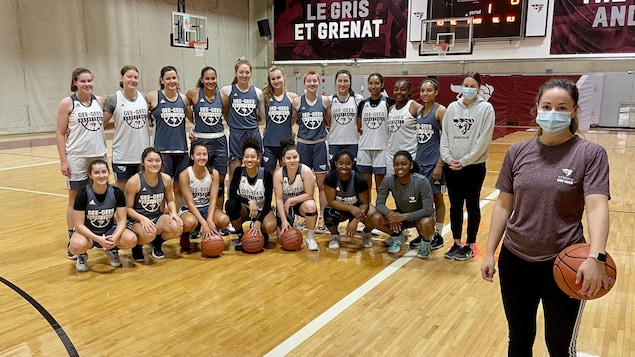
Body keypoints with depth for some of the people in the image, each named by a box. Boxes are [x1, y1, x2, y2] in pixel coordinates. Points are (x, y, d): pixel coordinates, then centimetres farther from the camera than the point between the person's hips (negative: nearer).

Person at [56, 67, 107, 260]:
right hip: (77, 158, -4)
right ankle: (73, 241, 13)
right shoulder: (67, 103, -5)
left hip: (99, 156, 4)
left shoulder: (100, 101, 6)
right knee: (76, 199, 4)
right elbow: (60, 133, -6)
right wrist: (63, 160, -11)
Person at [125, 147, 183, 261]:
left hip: (157, 217, 4)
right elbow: (128, 208, -10)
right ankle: (137, 246, 2)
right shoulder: (134, 181, -17)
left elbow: (170, 200, 10)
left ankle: (157, 243, 9)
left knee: (177, 228, -27)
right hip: (137, 220, -4)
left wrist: (174, 212, -12)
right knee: (149, 233, -38)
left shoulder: (166, 179, -6)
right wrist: (142, 218, -28)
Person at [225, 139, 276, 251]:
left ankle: (261, 232, 7)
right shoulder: (238, 171, -13)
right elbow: (232, 194, -22)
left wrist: (258, 221, -25)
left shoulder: (266, 174, -17)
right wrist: (249, 202, -37)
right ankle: (241, 236, -7)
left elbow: (268, 202, -15)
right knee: (230, 204, -32)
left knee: (270, 227, -34)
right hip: (245, 209, 2)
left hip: (261, 210, -2)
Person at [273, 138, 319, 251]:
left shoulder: (305, 171, -23)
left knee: (311, 206, -37)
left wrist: (290, 200, -22)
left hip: (302, 202, -1)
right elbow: (279, 199, -16)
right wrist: (284, 220, -21)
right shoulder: (278, 174, -19)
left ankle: (310, 238, -15)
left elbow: (309, 195, -21)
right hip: (285, 206, 1)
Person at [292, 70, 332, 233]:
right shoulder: (297, 102, -3)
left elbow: (329, 122, 6)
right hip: (303, 144, 1)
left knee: (321, 184, 4)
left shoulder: (325, 101, -2)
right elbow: (294, 121, 8)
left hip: (320, 144, -1)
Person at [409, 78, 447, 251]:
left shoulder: (440, 110, -9)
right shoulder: (419, 111, 10)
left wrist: (440, 165, -17)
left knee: (437, 198, 5)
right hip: (419, 160, 6)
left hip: (434, 161, -6)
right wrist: (414, 159, 12)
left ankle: (438, 235, 16)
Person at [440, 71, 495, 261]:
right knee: (455, 205, 11)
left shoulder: (486, 108, -6)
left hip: (474, 167, -4)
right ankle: (456, 243, 24)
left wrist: (464, 161, -15)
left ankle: (469, 245, 19)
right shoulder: (452, 107, 5)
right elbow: (444, 136, 5)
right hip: (451, 167, 4)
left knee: (472, 205, 8)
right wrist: (448, 158, -8)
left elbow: (483, 141, -12)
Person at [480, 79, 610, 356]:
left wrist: (596, 256, -34)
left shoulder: (591, 154, -8)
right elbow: (504, 205, 4)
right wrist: (490, 252, 3)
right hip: (514, 261, 3)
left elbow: (597, 206, -18)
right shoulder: (517, 152, 0)